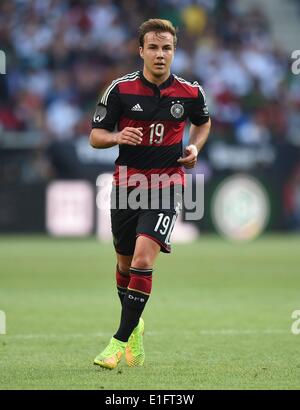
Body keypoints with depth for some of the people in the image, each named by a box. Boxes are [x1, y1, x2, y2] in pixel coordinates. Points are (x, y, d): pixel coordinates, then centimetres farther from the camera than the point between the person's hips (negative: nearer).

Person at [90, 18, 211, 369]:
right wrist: (117, 137, -23)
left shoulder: (190, 92, -2)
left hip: (167, 186, -2)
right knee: (125, 264, 13)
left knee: (143, 259, -19)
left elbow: (202, 122, 20)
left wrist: (194, 148, 1)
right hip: (127, 183, 2)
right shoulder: (121, 89, -5)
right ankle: (134, 325, 40)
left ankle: (121, 341, -15)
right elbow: (95, 136, -1)